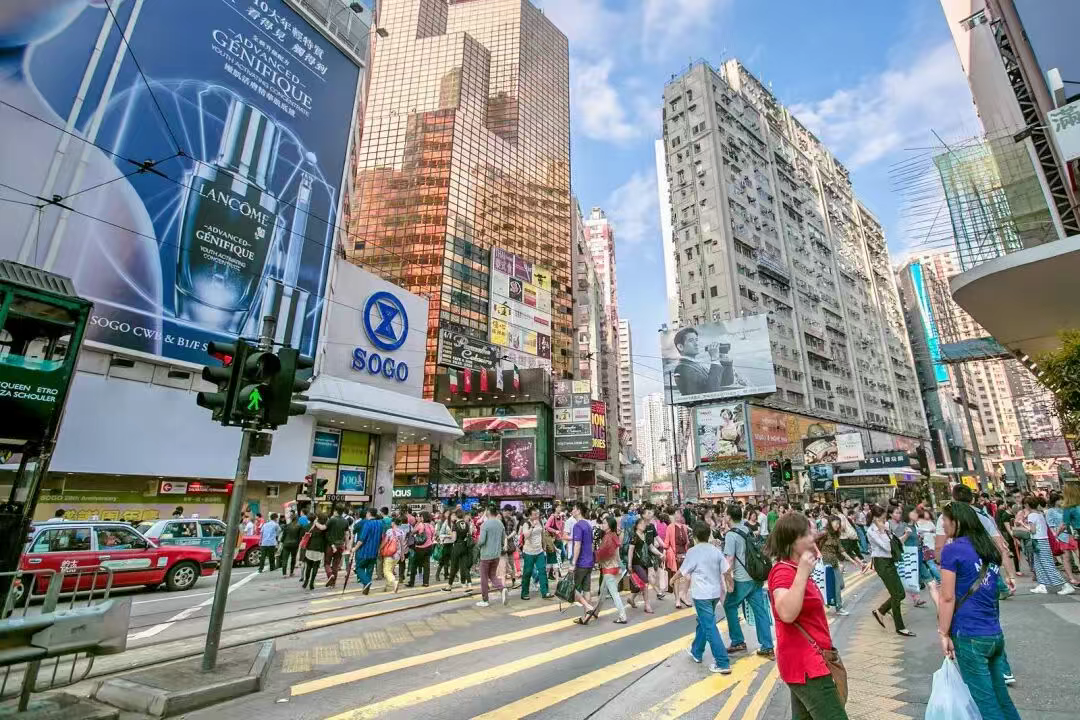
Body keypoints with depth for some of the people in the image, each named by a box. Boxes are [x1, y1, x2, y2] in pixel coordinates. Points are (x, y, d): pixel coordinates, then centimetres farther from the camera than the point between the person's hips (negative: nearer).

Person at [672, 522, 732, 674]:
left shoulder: (693, 551, -11)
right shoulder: (716, 550, 2)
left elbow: (682, 571, -3)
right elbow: (726, 571, -1)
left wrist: (674, 579, 16)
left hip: (702, 594, -6)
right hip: (715, 592, 6)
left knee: (710, 627, -2)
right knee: (703, 622, 21)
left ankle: (723, 663, -3)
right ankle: (696, 652, 34)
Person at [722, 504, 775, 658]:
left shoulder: (731, 535, -16)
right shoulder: (748, 529, 6)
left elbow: (730, 560, -19)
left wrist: (729, 581, -12)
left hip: (742, 580, -7)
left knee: (729, 606, 11)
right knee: (760, 610, 9)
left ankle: (738, 642, 16)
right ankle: (767, 647, 11)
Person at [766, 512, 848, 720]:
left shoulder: (793, 570, 12)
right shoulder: (783, 572, -21)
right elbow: (787, 614, -38)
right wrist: (802, 573, -34)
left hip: (807, 661, 10)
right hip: (804, 664, -10)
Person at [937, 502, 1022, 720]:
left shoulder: (952, 550, -12)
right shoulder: (990, 548, 9)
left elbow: (948, 598, -13)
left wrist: (944, 634, -6)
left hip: (970, 637, -7)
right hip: (996, 635, 7)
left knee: (986, 702, 3)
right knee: (1001, 695, 16)